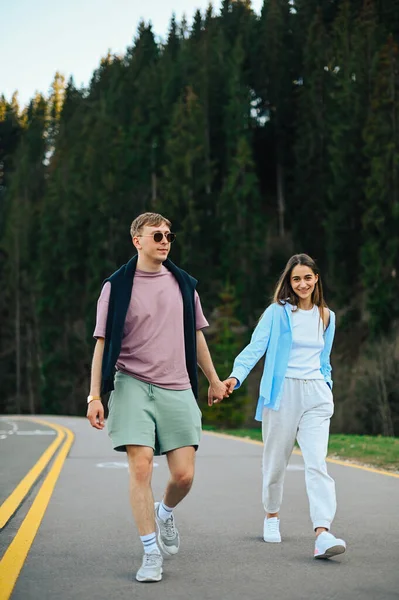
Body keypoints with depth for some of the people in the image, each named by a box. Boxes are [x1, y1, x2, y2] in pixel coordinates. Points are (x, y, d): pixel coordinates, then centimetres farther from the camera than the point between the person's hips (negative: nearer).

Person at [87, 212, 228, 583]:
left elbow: (196, 335, 21)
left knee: (184, 474, -2)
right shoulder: (117, 286, 1)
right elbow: (103, 342, 0)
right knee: (140, 467, -11)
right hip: (132, 385, -3)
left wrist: (213, 380, 24)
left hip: (176, 389, 3)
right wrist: (95, 396, -6)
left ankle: (165, 513, 32)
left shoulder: (183, 284, 11)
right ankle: (151, 553, 1)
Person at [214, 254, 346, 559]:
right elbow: (255, 347, -12)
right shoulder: (277, 312, -2)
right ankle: (272, 515, 35)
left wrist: (327, 386, 13)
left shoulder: (327, 317, 13)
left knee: (317, 463, -12)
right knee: (276, 462, 9)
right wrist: (236, 376, -26)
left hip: (315, 396, 2)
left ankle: (323, 534, -22)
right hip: (281, 394, -2)